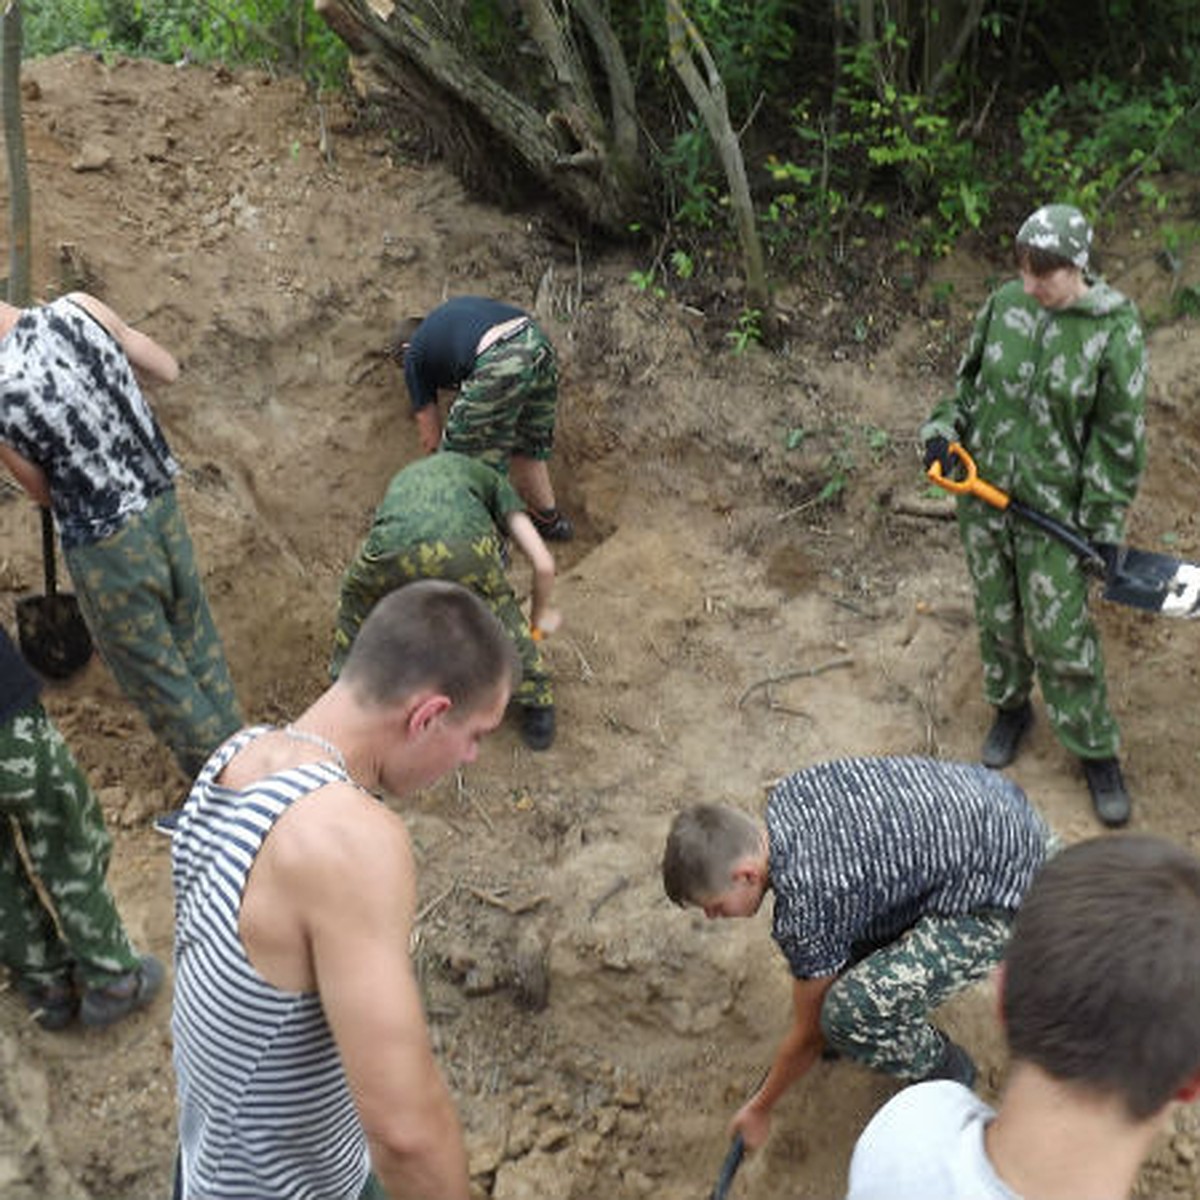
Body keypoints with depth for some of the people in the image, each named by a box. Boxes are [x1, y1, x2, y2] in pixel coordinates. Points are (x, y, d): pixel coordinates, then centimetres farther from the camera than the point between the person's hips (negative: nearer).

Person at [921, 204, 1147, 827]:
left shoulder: (1115, 328, -15)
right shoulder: (1004, 303, -4)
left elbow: (1119, 434, -9)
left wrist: (1106, 521, -10)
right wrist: (945, 428, -5)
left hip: (1055, 504, -4)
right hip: (983, 489, 4)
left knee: (1061, 635, 1)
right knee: (996, 613, 18)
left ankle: (1096, 752, 20)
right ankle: (1010, 707, 43)